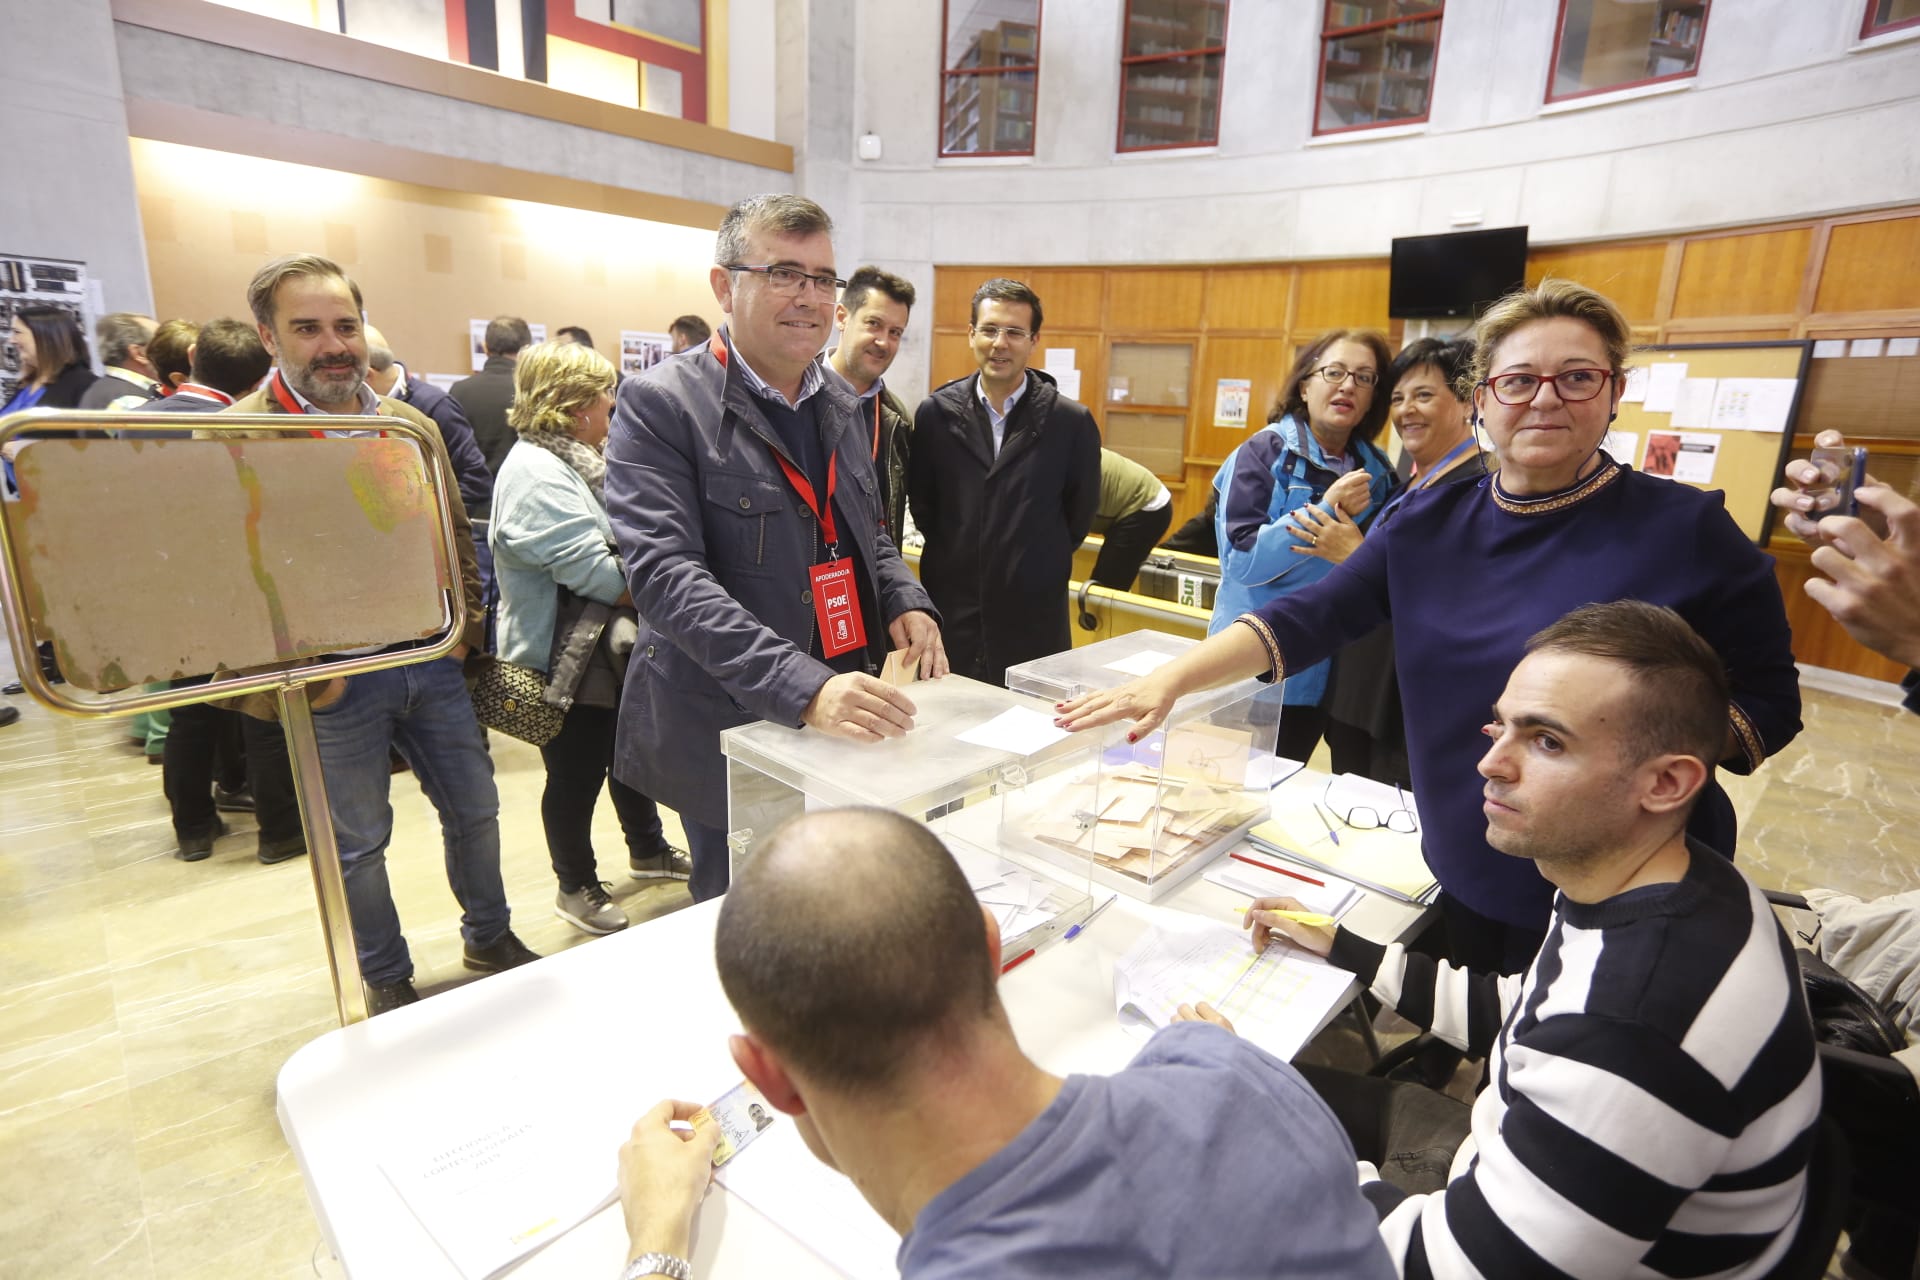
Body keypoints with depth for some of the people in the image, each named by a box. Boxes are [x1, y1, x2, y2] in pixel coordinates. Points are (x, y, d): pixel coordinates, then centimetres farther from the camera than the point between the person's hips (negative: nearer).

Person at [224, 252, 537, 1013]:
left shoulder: (413, 426, 6)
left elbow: (455, 534, 12)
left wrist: (463, 627, 4)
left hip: (430, 661, 5)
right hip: (333, 681, -4)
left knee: (474, 810, 15)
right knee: (358, 843, 12)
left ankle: (490, 938, 38)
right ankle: (386, 980, 33)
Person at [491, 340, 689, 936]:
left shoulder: (576, 458, 11)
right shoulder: (535, 473, -21)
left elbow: (618, 541, 18)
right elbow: (592, 569, -27)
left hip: (611, 648, 9)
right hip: (567, 659, -9)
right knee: (576, 777, 7)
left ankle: (647, 848, 42)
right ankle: (577, 888, 26)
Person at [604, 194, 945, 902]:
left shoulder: (838, 404, 10)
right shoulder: (659, 404, -11)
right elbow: (666, 573, -22)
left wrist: (904, 602, -2)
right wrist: (804, 688, -33)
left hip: (847, 725, 6)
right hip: (732, 732, -5)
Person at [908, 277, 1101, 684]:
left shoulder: (1071, 421, -4)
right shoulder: (935, 413, 1)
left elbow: (1080, 514, 7)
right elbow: (921, 503, 11)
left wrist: (1039, 566, 11)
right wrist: (955, 557, 11)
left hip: (1034, 621, -1)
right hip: (949, 611, 2)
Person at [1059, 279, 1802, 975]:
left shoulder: (1685, 531, -11)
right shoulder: (1432, 520, -1)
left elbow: (1769, 703, -6)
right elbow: (1310, 617, -9)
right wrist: (1171, 679, -21)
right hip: (1463, 880, 4)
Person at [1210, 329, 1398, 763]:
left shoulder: (1376, 469, 5)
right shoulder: (1265, 452, -10)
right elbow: (1242, 560, -18)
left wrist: (1354, 531, -11)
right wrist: (1326, 510, -24)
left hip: (1328, 675, 5)